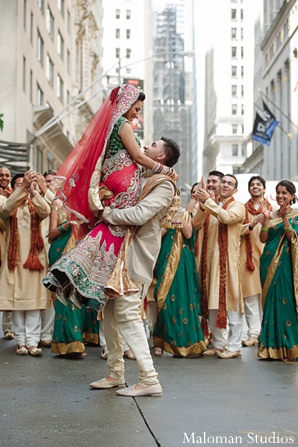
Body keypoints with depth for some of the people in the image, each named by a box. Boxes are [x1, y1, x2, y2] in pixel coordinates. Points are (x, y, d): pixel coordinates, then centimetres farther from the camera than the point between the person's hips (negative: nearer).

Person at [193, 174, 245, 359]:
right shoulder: (211, 207, 18)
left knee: (231, 302, -5)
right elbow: (196, 225, 4)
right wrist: (204, 205, -11)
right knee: (212, 303, 6)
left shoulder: (237, 206, 2)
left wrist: (209, 201, -15)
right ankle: (218, 343, 14)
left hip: (228, 260, -6)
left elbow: (227, 217, -19)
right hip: (210, 259, 6)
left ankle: (234, 346, -1)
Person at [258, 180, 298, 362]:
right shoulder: (272, 215, 12)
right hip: (269, 262, 4)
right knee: (270, 301, 6)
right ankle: (272, 345, 13)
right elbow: (263, 238, 2)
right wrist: (266, 219, -9)